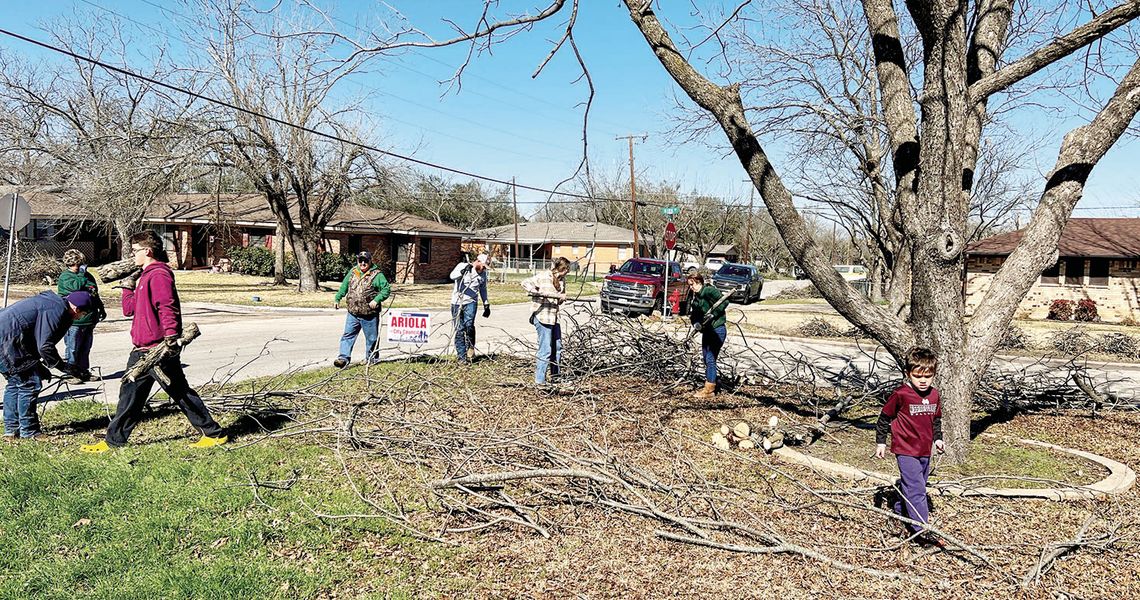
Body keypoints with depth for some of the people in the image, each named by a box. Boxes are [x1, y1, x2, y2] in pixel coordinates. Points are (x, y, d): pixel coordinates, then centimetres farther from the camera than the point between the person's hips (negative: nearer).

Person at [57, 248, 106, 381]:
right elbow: (75, 286, -27)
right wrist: (81, 274, -12)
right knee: (73, 348, -1)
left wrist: (101, 308, 25)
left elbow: (95, 294, 25)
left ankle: (84, 371, 24)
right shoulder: (65, 277, -6)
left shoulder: (87, 276, 16)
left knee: (85, 348, 15)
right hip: (74, 321, -7)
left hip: (89, 319, 7)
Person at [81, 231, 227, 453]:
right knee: (130, 393, 14)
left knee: (180, 392, -4)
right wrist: (128, 287, 14)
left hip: (159, 350, -10)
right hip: (143, 350, 10)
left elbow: (167, 307, -26)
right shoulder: (146, 276, 19)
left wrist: (171, 336, -35)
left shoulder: (159, 275, -13)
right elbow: (129, 310, 22)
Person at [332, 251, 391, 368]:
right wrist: (337, 298, 12)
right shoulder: (352, 272, 10)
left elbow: (386, 289, -9)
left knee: (371, 338, 6)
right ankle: (344, 357, 3)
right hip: (353, 314, 4)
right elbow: (344, 286, 21)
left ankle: (371, 359, 21)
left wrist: (376, 300, -21)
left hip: (370, 315, -4)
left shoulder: (377, 275, -6)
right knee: (348, 335, 1)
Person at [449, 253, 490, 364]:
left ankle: (470, 347, 0)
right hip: (457, 302, -2)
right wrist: (463, 270, -34)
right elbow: (452, 276, -21)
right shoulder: (462, 266, -3)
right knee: (459, 330, -1)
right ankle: (462, 357, 7)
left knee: (469, 324, -23)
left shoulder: (483, 274, 10)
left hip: (471, 302, 2)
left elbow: (483, 289, 23)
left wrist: (486, 304, 21)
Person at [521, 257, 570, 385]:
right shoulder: (542, 277, -11)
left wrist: (562, 297, -6)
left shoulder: (562, 280, 12)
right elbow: (525, 283, -16)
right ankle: (539, 380, 0)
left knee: (557, 347, 17)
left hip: (554, 317, 9)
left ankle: (555, 375, 32)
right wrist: (536, 292, -26)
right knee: (545, 350, -8)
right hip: (542, 316, -8)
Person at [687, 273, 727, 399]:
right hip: (706, 330, 9)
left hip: (717, 330, -9)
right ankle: (709, 386, 26)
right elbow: (693, 314, 10)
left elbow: (724, 301, -24)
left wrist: (713, 314, -27)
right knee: (706, 359, 15)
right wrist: (695, 323, -10)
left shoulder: (709, 290, -14)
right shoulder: (696, 296, 12)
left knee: (710, 359, -7)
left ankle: (710, 390, 0)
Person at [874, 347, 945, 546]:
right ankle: (923, 530, -10)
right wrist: (880, 442, -3)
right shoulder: (901, 395, -15)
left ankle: (901, 511, 38)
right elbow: (885, 418, -5)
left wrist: (937, 439, 12)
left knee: (912, 486, 18)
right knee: (916, 489, -11)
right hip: (906, 450, -7)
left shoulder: (934, 395, 4)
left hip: (925, 450, 7)